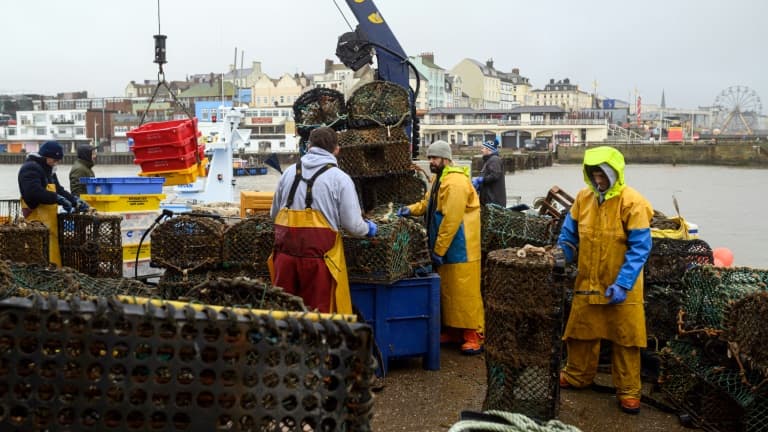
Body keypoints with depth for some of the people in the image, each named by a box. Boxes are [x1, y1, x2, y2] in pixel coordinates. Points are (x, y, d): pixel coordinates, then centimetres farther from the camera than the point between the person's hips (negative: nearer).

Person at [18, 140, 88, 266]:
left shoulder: (48, 169, 21)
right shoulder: (30, 168, -11)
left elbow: (58, 189, 23)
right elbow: (35, 192, -26)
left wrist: (75, 201, 8)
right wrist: (59, 199, -24)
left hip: (49, 217, 10)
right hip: (38, 219, -10)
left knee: (54, 246, 10)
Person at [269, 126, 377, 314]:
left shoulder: (289, 172, 11)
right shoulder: (340, 178, -2)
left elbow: (274, 214, 20)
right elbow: (352, 224, -5)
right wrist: (367, 228, 16)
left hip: (285, 250, 4)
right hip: (318, 254, -4)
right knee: (318, 311, 5)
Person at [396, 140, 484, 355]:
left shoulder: (455, 182, -20)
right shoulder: (438, 179, 14)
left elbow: (451, 220, -24)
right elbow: (428, 204, 25)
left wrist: (439, 249, -21)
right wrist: (411, 209, 5)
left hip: (459, 248, -10)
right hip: (443, 246, 10)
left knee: (464, 291, -5)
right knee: (446, 290, 16)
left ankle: (474, 336, 1)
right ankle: (449, 330, 26)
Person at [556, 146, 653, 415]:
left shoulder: (632, 202, -16)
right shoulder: (583, 197, 0)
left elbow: (640, 248, -18)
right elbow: (568, 236, 11)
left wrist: (622, 284, -24)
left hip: (622, 287, -5)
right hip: (587, 283, 5)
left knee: (625, 339, 7)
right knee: (581, 332, 17)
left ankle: (628, 391, 21)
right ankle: (577, 376, 37)